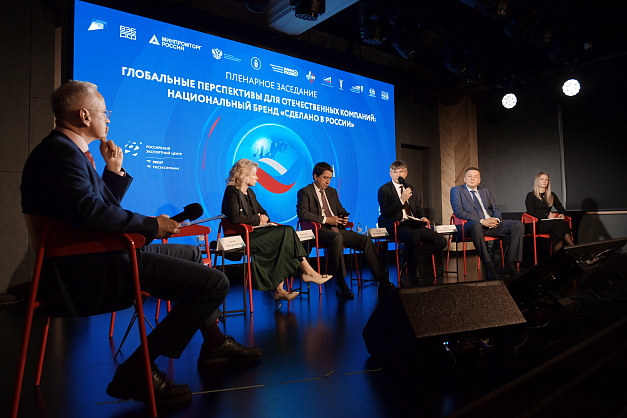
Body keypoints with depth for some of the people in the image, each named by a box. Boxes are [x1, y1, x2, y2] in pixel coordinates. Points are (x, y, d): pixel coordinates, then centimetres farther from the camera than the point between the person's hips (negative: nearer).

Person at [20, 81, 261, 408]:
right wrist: (152, 226, -21)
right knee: (215, 282, -22)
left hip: (106, 250, 12)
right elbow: (90, 211, -30)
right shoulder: (62, 151, -15)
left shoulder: (69, 150, 19)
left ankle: (214, 343, 32)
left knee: (192, 254, 27)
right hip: (95, 267, -12)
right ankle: (136, 372, -8)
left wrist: (115, 171, 15)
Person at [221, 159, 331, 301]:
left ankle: (279, 290, -22)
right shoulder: (231, 191, -5)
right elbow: (234, 217, -20)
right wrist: (258, 220, -11)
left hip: (254, 232, 9)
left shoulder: (249, 192, 22)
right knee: (287, 232, -20)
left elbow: (262, 211, 27)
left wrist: (264, 217, 2)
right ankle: (307, 272, -14)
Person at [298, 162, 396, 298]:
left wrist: (344, 217, 3)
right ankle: (341, 283, -30)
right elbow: (302, 213, -12)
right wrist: (326, 220, -17)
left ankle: (383, 282, -13)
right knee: (337, 238, -39)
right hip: (319, 231, -6)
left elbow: (341, 210, 29)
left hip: (337, 229, 7)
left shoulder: (332, 191, 24)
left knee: (366, 240, -13)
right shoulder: (304, 192, 3)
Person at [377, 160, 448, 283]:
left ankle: (411, 261, 2)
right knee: (413, 237, -40)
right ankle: (413, 269, -11)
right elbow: (385, 212, -10)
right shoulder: (384, 190, 2)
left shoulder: (411, 189, 23)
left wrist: (423, 217, 7)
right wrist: (402, 200, -19)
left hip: (413, 224, 7)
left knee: (441, 241, -11)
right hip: (397, 226, -7)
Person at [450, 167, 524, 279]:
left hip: (491, 224, 6)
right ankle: (489, 268, -38)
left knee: (518, 225, -14)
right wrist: (482, 221, -17)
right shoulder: (457, 190, 7)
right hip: (471, 225, -6)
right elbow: (459, 212, -7)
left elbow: (495, 209, 21)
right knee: (476, 225, -41)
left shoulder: (485, 191, 27)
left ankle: (510, 265, -16)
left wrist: (496, 219, -6)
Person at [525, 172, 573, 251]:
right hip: (537, 224, -4)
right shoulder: (531, 195, 5)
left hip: (549, 223, 4)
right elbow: (530, 213, -6)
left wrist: (562, 214, -7)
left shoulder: (552, 195, 22)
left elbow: (561, 209, 18)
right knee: (560, 223, -33)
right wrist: (547, 216, -17)